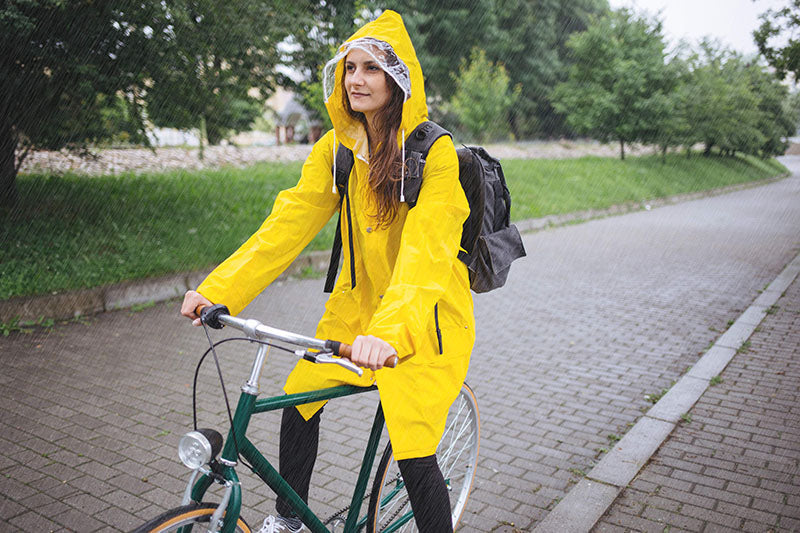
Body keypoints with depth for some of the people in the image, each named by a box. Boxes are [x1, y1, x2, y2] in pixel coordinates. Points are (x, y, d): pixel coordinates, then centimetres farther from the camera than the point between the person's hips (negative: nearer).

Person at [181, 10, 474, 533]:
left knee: (414, 453, -9)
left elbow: (424, 249, -30)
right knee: (299, 398, 1)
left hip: (423, 316, -5)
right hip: (358, 303, 5)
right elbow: (290, 221, -7)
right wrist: (217, 289, -16)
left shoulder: (434, 152, -18)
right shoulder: (336, 148, -1)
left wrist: (389, 330, -45)